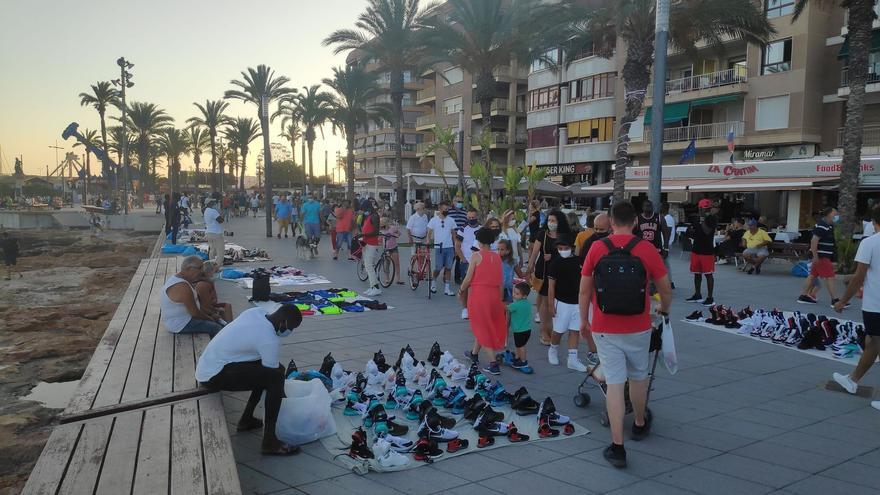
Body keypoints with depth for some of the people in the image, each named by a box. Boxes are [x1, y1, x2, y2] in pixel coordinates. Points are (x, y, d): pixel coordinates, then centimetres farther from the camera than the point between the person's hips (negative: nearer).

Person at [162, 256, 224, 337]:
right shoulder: (182, 287, -28)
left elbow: (194, 304, 14)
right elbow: (195, 313, -24)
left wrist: (210, 313, 8)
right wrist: (210, 319, -7)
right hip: (180, 325, -11)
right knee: (216, 328, -19)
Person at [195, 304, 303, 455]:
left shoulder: (257, 312, 3)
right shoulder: (270, 340, -21)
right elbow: (273, 374, -9)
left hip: (207, 363, 10)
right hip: (213, 375, -10)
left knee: (265, 369, 19)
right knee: (275, 376, -20)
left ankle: (246, 419, 28)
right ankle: (269, 441, -13)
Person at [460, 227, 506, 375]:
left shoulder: (476, 255, -10)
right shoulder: (497, 257, 5)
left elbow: (468, 278, -10)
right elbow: (500, 281, 7)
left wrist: (461, 290, 8)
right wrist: (500, 300, 15)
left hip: (478, 294, -5)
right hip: (494, 295, 5)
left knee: (481, 327, 3)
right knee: (484, 325, 22)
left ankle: (493, 363, -3)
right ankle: (474, 353, 40)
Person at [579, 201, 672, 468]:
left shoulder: (597, 248, -5)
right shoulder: (647, 249, -7)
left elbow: (584, 290, 0)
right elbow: (666, 289, 1)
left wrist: (584, 320, 14)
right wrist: (665, 310, 22)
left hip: (604, 328, 0)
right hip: (638, 327, 1)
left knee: (614, 383, 2)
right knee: (638, 377, 21)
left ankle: (617, 447, 1)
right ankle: (640, 423, 43)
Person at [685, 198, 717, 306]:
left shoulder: (712, 219, -7)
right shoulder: (696, 220, 12)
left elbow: (707, 231, -22)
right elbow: (690, 233, 22)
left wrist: (702, 220, -18)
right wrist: (691, 233, 0)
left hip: (707, 251, -7)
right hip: (696, 249, 7)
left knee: (708, 274, -3)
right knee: (697, 273, 14)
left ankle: (710, 298, 1)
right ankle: (697, 295, 26)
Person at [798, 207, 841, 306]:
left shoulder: (828, 225, 14)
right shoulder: (822, 226, -17)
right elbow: (814, 241, -24)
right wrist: (815, 256, -26)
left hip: (825, 256, 10)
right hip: (821, 256, -10)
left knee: (813, 275, 11)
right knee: (830, 276, -8)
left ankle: (803, 296, 15)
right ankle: (834, 300, -7)